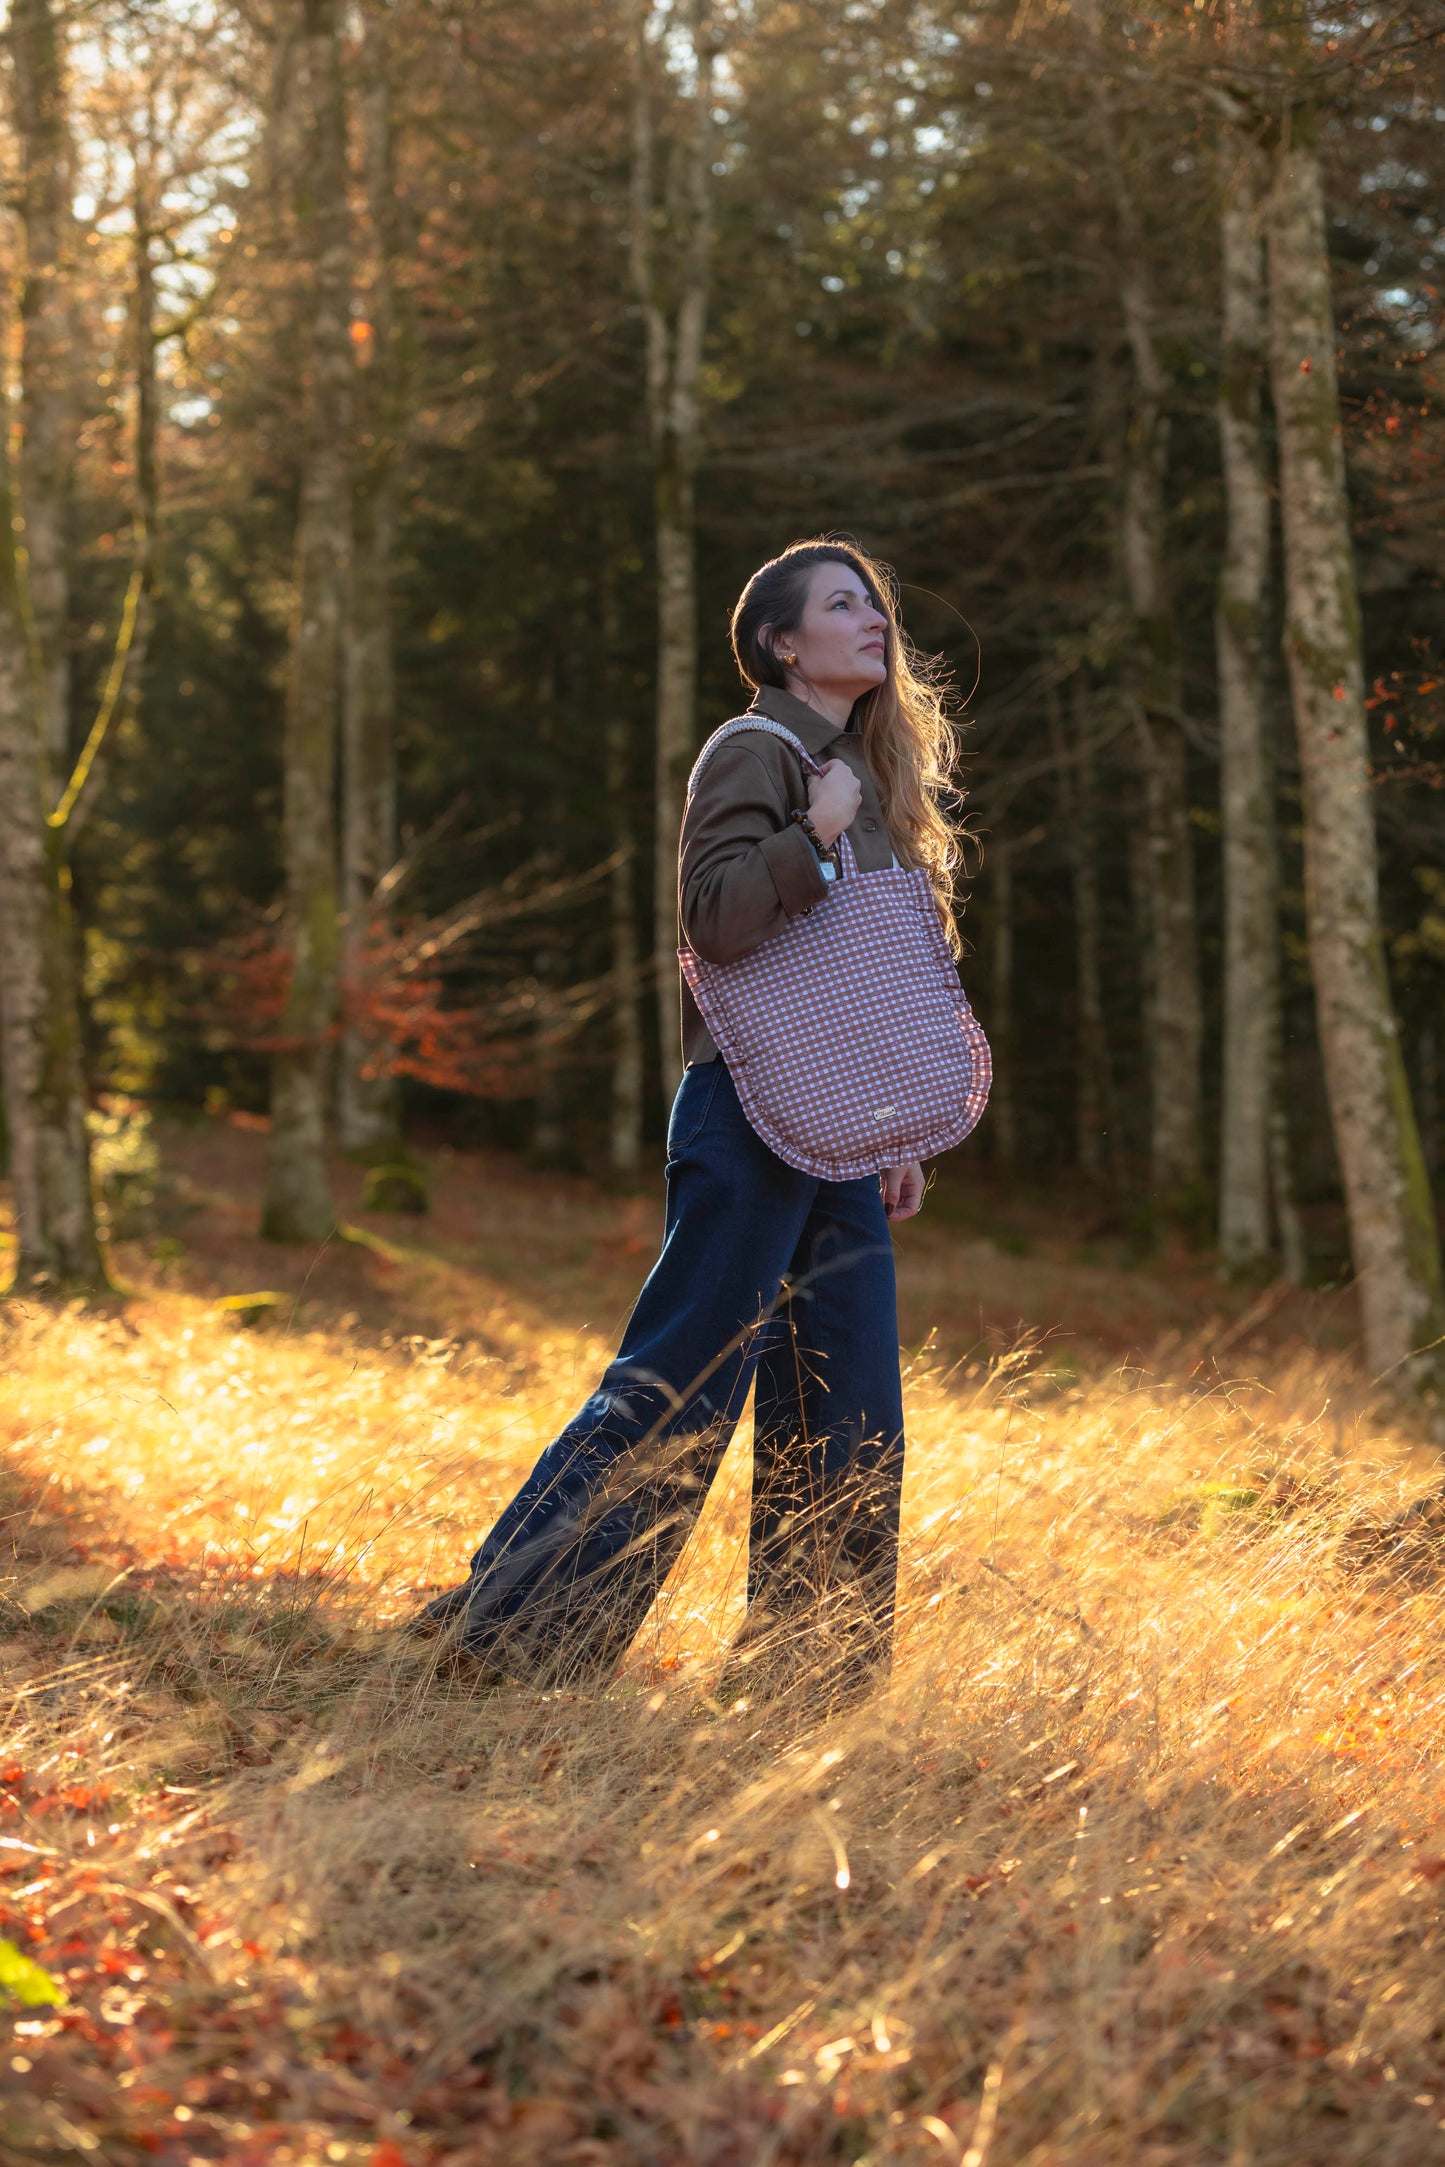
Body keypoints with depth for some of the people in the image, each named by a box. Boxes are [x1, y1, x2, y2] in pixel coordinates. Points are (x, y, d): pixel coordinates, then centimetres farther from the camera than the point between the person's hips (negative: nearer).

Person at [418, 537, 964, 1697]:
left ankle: (809, 1666, 14)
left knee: (847, 1419, 7)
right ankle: (511, 1621, 0)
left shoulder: (862, 771, 20)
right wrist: (815, 836, -20)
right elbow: (717, 916, -20)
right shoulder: (758, 753, -5)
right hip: (754, 1114, -9)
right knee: (681, 1384, -8)